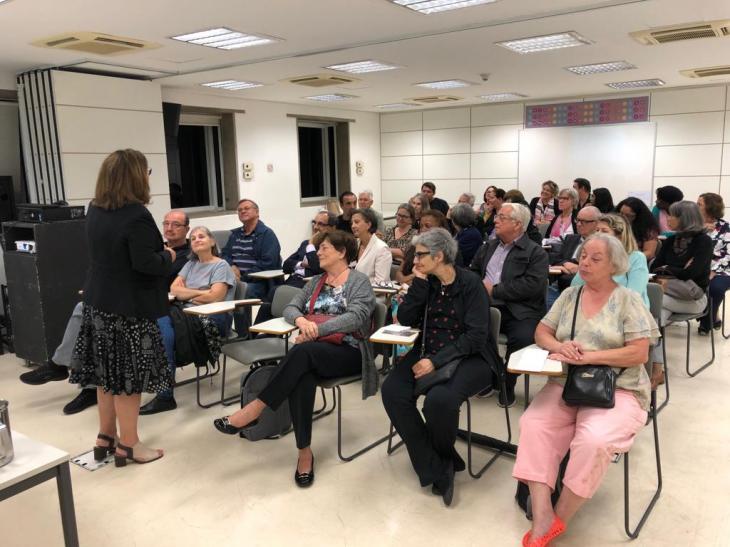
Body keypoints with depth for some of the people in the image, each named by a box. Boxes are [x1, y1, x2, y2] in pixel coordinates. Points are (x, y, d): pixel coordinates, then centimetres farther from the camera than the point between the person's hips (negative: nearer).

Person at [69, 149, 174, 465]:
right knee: (128, 376, 3)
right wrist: (168, 256, -5)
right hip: (129, 307, -8)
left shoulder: (94, 210, 7)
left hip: (99, 303, 8)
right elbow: (145, 264, -24)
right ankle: (127, 446, 15)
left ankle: (105, 438, 29)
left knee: (108, 372, 17)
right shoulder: (136, 215, -21)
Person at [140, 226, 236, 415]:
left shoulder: (221, 266, 3)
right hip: (189, 314, 6)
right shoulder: (191, 264, 23)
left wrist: (187, 295, 3)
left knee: (163, 327, -28)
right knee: (160, 321, -27)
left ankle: (165, 395, -26)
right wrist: (200, 293, -4)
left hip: (213, 319, -6)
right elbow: (174, 289, 10)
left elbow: (214, 297, -11)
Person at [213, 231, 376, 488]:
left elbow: (356, 316, -16)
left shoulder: (359, 281, 0)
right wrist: (301, 320, -14)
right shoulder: (316, 281, 20)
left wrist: (318, 329, -24)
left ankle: (254, 409, -32)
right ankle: (304, 451, -28)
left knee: (303, 351, -36)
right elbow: (290, 308, 11)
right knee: (301, 375, -32)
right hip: (315, 352, 5)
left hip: (348, 352, -4)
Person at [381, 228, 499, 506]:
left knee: (440, 398, -33)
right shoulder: (427, 282, 8)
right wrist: (419, 282, -7)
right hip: (428, 352, 6)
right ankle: (438, 470, -14)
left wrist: (437, 361, -22)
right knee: (392, 390, -20)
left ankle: (443, 458, 2)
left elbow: (476, 336, -15)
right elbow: (406, 319, 1)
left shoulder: (470, 283, -8)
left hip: (470, 358, -5)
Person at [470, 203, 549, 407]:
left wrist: (495, 290, -12)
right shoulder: (488, 246, 22)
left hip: (519, 312, -4)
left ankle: (507, 384, -4)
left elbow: (533, 285, -13)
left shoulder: (536, 252, 2)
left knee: (522, 338, -33)